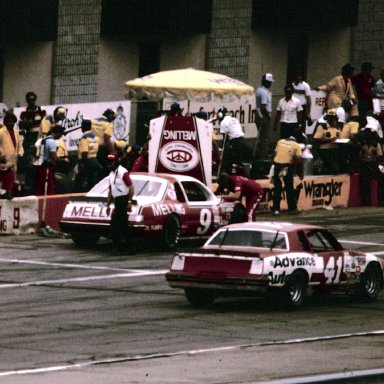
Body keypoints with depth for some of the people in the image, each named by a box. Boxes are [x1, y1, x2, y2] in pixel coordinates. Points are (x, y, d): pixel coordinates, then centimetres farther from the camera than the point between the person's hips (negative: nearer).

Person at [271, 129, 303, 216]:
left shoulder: (280, 141, 11)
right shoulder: (296, 145, -1)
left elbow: (275, 153, 13)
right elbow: (299, 160, -6)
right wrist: (300, 174, 3)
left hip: (276, 164, 3)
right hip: (287, 166, -3)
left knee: (277, 189, 10)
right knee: (289, 189, 12)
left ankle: (276, 209, 6)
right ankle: (292, 208, 20)